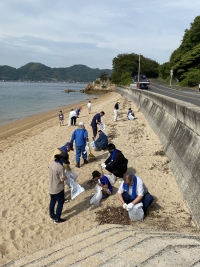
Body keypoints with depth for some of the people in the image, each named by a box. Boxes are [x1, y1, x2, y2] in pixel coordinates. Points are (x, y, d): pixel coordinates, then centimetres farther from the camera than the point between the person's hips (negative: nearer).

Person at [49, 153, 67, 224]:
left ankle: (52, 216, 41)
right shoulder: (60, 167, -28)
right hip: (58, 188, -8)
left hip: (51, 187, 8)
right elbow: (62, 179, -23)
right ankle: (57, 219, 20)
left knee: (52, 201, 24)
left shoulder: (52, 163, -3)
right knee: (60, 203, 11)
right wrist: (66, 176, -3)